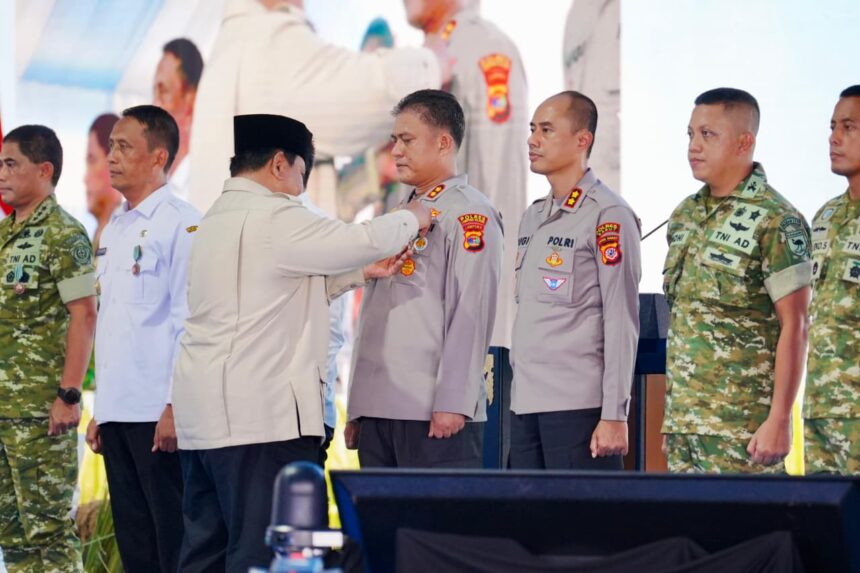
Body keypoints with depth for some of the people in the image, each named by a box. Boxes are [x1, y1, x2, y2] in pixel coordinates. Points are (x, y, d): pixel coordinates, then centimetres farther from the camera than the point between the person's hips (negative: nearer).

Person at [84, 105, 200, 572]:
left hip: (159, 411, -8)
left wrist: (177, 407, -18)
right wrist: (100, 409, 18)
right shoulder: (114, 230, 18)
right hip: (118, 411, 8)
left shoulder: (180, 223, -7)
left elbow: (189, 321, -13)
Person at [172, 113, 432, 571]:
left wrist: (362, 273, 21)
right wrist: (412, 219, 8)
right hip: (261, 414, -10)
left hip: (203, 414, 10)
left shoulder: (218, 220, 20)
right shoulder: (275, 219, -11)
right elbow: (366, 241, -11)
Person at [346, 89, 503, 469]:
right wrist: (356, 408, 20)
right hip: (377, 409, 8)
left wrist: (452, 404, -19)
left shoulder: (469, 213, -4)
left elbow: (470, 315, -13)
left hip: (435, 412, -8)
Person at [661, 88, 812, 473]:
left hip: (741, 427, -7)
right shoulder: (684, 216, 14)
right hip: (682, 422, 7)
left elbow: (794, 326, -11)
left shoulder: (774, 221, -9)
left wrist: (779, 420, -17)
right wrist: (672, 413, 16)